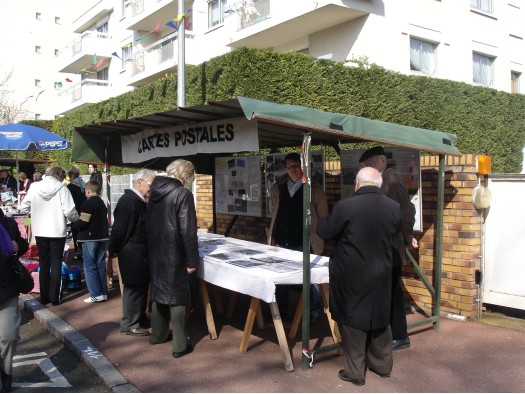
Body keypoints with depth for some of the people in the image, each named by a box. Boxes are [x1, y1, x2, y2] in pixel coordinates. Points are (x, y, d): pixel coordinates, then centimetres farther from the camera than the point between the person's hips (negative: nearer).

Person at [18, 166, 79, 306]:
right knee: (56, 264, 8)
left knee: (43, 264, 14)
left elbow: (23, 208, 5)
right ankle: (55, 297, 10)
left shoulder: (34, 187, -1)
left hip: (39, 232, 3)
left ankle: (44, 297, 19)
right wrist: (76, 219, 5)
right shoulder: (61, 188, -11)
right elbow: (69, 211, -16)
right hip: (57, 232, -3)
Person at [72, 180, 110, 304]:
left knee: (89, 266, -2)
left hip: (90, 238, -8)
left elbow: (83, 222, -16)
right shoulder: (102, 203, 15)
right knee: (100, 265, 10)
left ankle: (96, 294, -5)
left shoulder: (88, 203, -12)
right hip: (102, 237, 8)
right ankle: (103, 292, 12)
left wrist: (72, 226, 0)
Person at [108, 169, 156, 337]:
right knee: (134, 287, -1)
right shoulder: (128, 200, -20)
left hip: (139, 253, 10)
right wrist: (113, 250, -11)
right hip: (132, 253, -10)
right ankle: (129, 325, 9)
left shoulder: (139, 200, 13)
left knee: (141, 285, 17)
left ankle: (140, 318, 30)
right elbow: (119, 227, -19)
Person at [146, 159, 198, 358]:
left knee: (158, 291, 20)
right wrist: (192, 260, -13)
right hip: (173, 254, -7)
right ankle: (179, 345, 6)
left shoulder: (156, 190, 6)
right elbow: (187, 230, -18)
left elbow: (149, 222, 14)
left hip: (155, 251, 7)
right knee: (177, 297, 1)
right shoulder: (183, 194, -15)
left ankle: (158, 334, 33)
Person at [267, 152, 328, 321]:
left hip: (304, 243, -4)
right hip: (281, 242, 4)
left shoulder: (314, 188, -3)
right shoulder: (278, 187, 8)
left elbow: (323, 216, 0)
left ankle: (314, 312, 19)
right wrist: (273, 235, 12)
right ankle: (281, 310, 28)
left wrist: (317, 238, -2)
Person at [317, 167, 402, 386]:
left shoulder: (345, 206, -19)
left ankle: (355, 372, 18)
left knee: (353, 321, 9)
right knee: (380, 320, 19)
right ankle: (383, 365, 34)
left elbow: (324, 232, -7)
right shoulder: (394, 207, -4)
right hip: (381, 275, 5)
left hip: (352, 276, -4)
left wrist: (321, 221, 15)